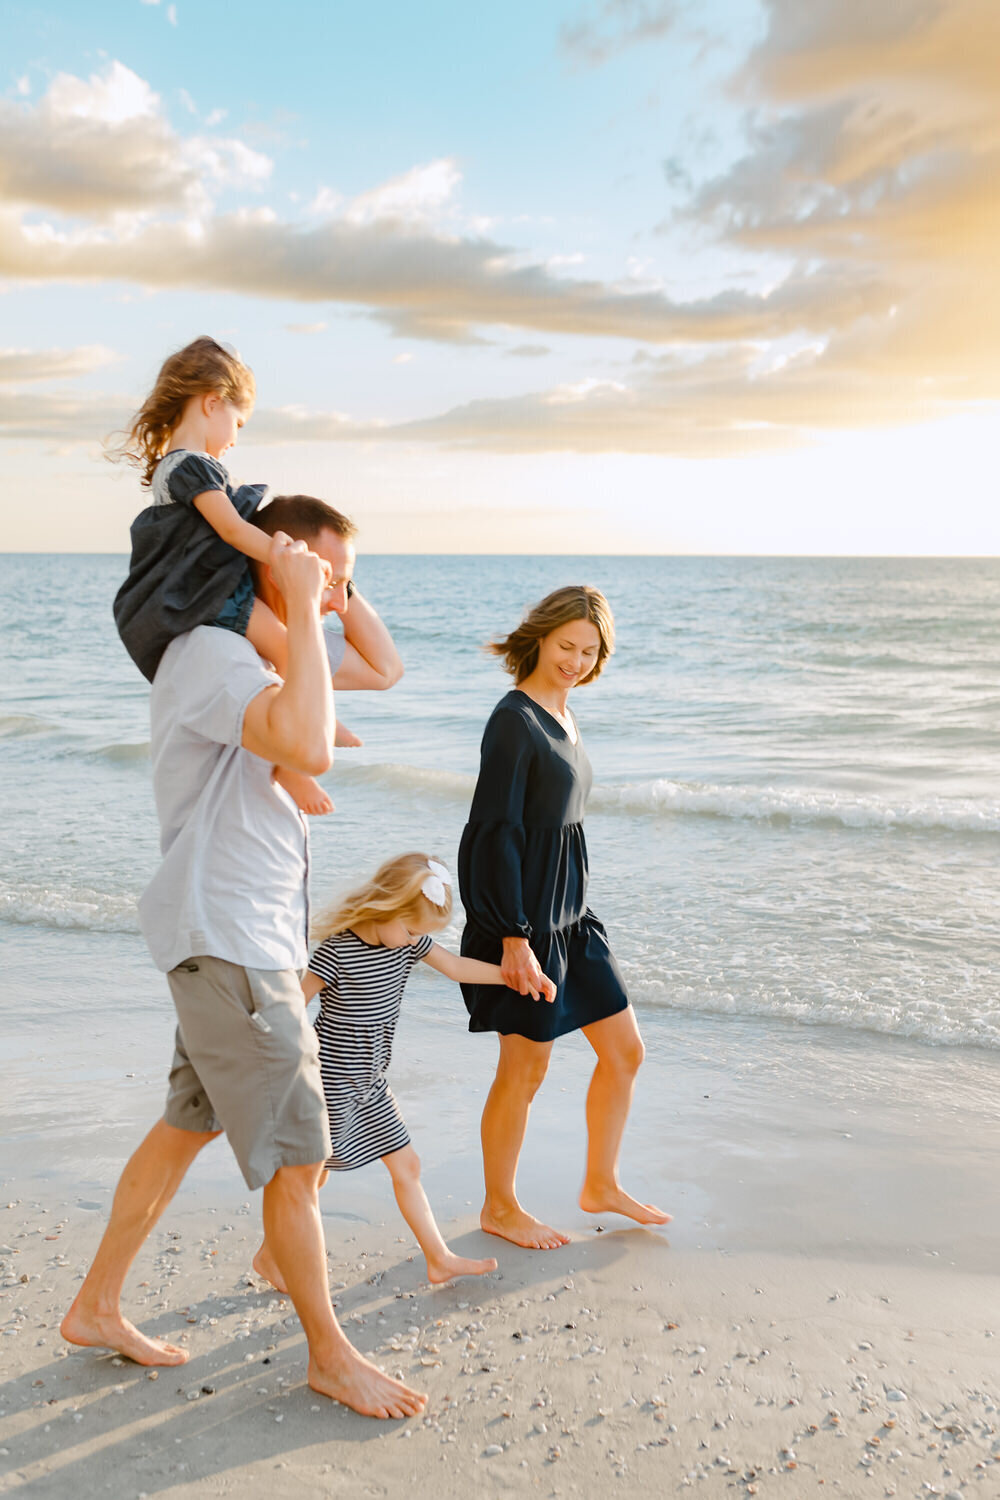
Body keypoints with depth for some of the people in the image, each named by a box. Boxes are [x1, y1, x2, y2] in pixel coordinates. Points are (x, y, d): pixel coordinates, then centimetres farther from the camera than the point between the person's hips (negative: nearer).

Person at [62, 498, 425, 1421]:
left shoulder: (269, 650, 12)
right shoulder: (213, 651, -19)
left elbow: (382, 667, 22)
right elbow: (310, 748, -36)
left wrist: (334, 589, 8)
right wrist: (303, 608, -27)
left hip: (248, 941, 10)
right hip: (228, 941, -10)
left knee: (187, 1127, 19)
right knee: (298, 1159, 0)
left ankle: (97, 1308, 33)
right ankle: (332, 1357, 17)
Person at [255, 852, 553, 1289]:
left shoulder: (408, 941, -1)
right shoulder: (338, 951, -23)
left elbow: (458, 967, 6)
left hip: (369, 1082, 7)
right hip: (331, 1084, -7)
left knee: (406, 1165, 10)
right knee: (313, 1173, 4)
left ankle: (439, 1258, 19)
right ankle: (269, 1255, 24)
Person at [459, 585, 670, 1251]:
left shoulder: (563, 716, 12)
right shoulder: (514, 719, -15)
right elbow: (496, 833, -19)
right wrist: (515, 936, -22)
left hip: (570, 914, 9)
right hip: (524, 921, -9)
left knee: (625, 1050, 14)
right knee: (526, 1067, 4)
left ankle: (601, 1184, 32)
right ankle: (500, 1208, 24)